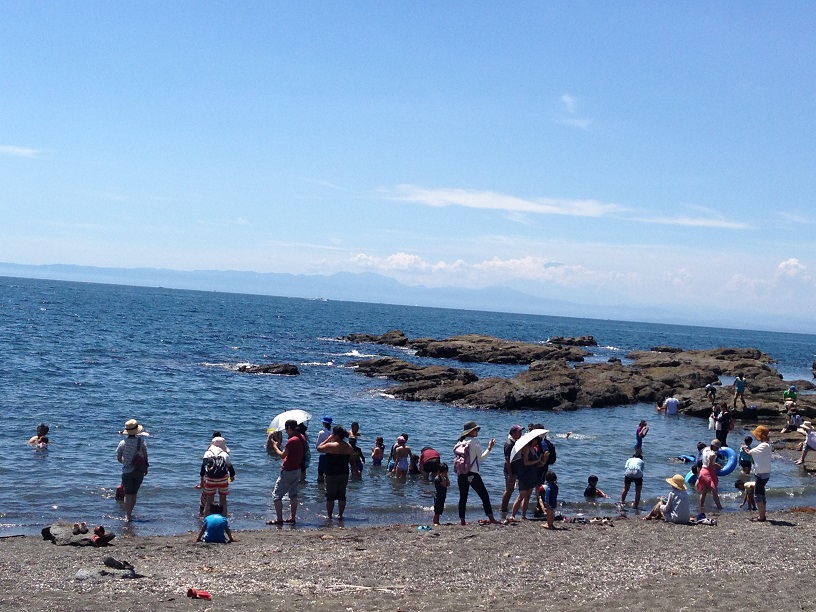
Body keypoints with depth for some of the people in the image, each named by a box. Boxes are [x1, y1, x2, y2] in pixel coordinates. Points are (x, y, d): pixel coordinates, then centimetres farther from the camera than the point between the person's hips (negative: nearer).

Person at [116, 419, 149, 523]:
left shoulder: (123, 443, -9)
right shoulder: (141, 441, -9)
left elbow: (119, 458, 0)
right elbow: (145, 456, -3)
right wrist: (146, 468, 11)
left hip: (127, 472, -1)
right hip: (139, 471, 1)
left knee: (128, 494, 6)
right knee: (134, 493, 16)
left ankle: (128, 516, 2)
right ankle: (129, 513, 23)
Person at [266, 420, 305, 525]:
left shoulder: (292, 441, -23)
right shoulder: (301, 437, 4)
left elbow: (282, 455, -20)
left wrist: (275, 446, -6)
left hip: (288, 472, -9)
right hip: (297, 470, 9)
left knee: (276, 495, -2)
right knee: (293, 494, 17)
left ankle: (279, 519, -3)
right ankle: (292, 517, 20)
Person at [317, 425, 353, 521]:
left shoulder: (331, 446, -17)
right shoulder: (349, 447, 2)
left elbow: (319, 448, -4)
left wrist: (328, 439, -2)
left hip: (332, 474, -5)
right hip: (344, 474, 5)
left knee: (330, 496, 3)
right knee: (342, 495, 12)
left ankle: (329, 516, 5)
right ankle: (340, 515, 14)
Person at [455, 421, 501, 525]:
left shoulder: (460, 443, 10)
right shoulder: (474, 441, -6)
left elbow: (457, 457, 13)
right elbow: (481, 458, -4)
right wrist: (489, 448, 4)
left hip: (460, 474, 6)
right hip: (472, 473, -6)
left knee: (463, 497, 9)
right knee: (484, 496, 0)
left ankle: (462, 520, 6)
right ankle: (491, 518, -5)